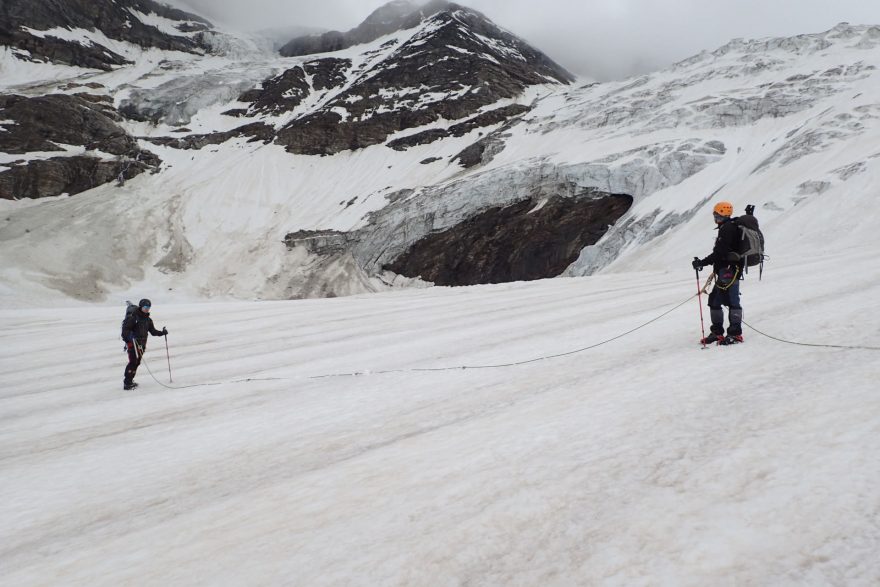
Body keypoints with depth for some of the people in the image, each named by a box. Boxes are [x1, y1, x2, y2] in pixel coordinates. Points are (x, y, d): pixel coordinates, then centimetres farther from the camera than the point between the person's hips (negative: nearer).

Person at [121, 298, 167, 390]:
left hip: (142, 344, 7)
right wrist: (130, 336, -28)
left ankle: (129, 380, 18)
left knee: (137, 362, 8)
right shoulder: (133, 317, -9)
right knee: (133, 362, -13)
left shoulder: (148, 320, 14)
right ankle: (127, 383, -12)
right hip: (132, 342, -7)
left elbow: (153, 331, 18)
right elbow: (125, 329, -12)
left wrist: (162, 333, 4)